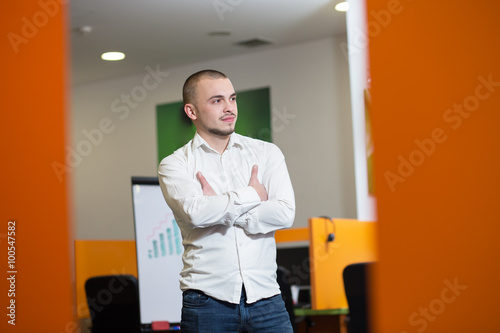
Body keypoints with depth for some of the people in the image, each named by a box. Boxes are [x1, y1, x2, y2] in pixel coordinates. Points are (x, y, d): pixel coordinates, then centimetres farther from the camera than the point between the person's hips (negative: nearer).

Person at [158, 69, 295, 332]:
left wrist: (219, 207, -7)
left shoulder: (267, 153, 10)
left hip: (265, 296, 2)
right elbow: (195, 212, -16)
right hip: (207, 299, -2)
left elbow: (285, 213, -5)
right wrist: (253, 195, -5)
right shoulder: (174, 165, 4)